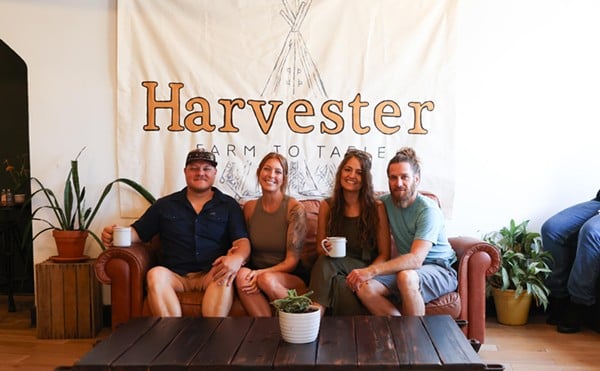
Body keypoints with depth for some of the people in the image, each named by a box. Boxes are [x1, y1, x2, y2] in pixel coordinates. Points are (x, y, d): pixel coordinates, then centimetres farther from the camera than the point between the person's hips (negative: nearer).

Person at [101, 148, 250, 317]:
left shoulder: (229, 205, 13)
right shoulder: (165, 204, 18)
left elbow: (242, 241, 2)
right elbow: (137, 232, 19)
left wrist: (237, 258, -23)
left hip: (211, 276, -1)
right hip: (174, 276, 2)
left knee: (224, 274, -35)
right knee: (156, 273, -32)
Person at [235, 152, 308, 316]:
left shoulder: (295, 208, -7)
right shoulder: (250, 207, 7)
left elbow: (292, 260, -10)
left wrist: (261, 273, -25)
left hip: (292, 279, -3)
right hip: (257, 274, 3)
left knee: (267, 279, -35)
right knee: (242, 275, -30)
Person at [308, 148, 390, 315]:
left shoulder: (376, 208, -2)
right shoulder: (327, 206, 6)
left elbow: (384, 254, -1)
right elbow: (319, 248, 14)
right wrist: (326, 249, -11)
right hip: (332, 269, 3)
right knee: (325, 262, -32)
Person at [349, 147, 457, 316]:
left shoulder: (428, 210, -17)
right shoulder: (386, 202, 3)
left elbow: (416, 259, -29)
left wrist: (372, 270, -38)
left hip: (439, 270, -5)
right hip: (405, 268, 5)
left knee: (406, 277, -39)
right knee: (363, 288, -23)